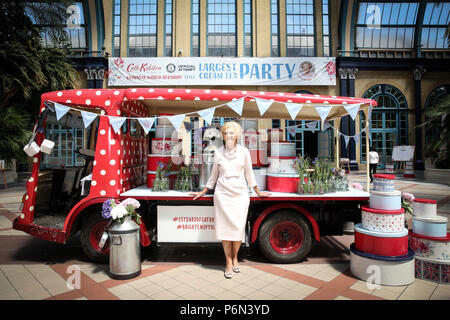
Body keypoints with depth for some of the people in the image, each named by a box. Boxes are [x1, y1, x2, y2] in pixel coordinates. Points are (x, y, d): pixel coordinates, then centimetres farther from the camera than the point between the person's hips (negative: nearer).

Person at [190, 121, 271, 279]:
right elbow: (214, 175, 13)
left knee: (238, 228, 1)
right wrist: (203, 192, 16)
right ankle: (228, 262, 13)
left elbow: (249, 173, 12)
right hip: (223, 193, 0)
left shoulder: (244, 151, 3)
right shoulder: (218, 152, 4)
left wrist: (258, 192, 16)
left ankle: (235, 258, 22)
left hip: (240, 193, 0)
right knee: (225, 227, 0)